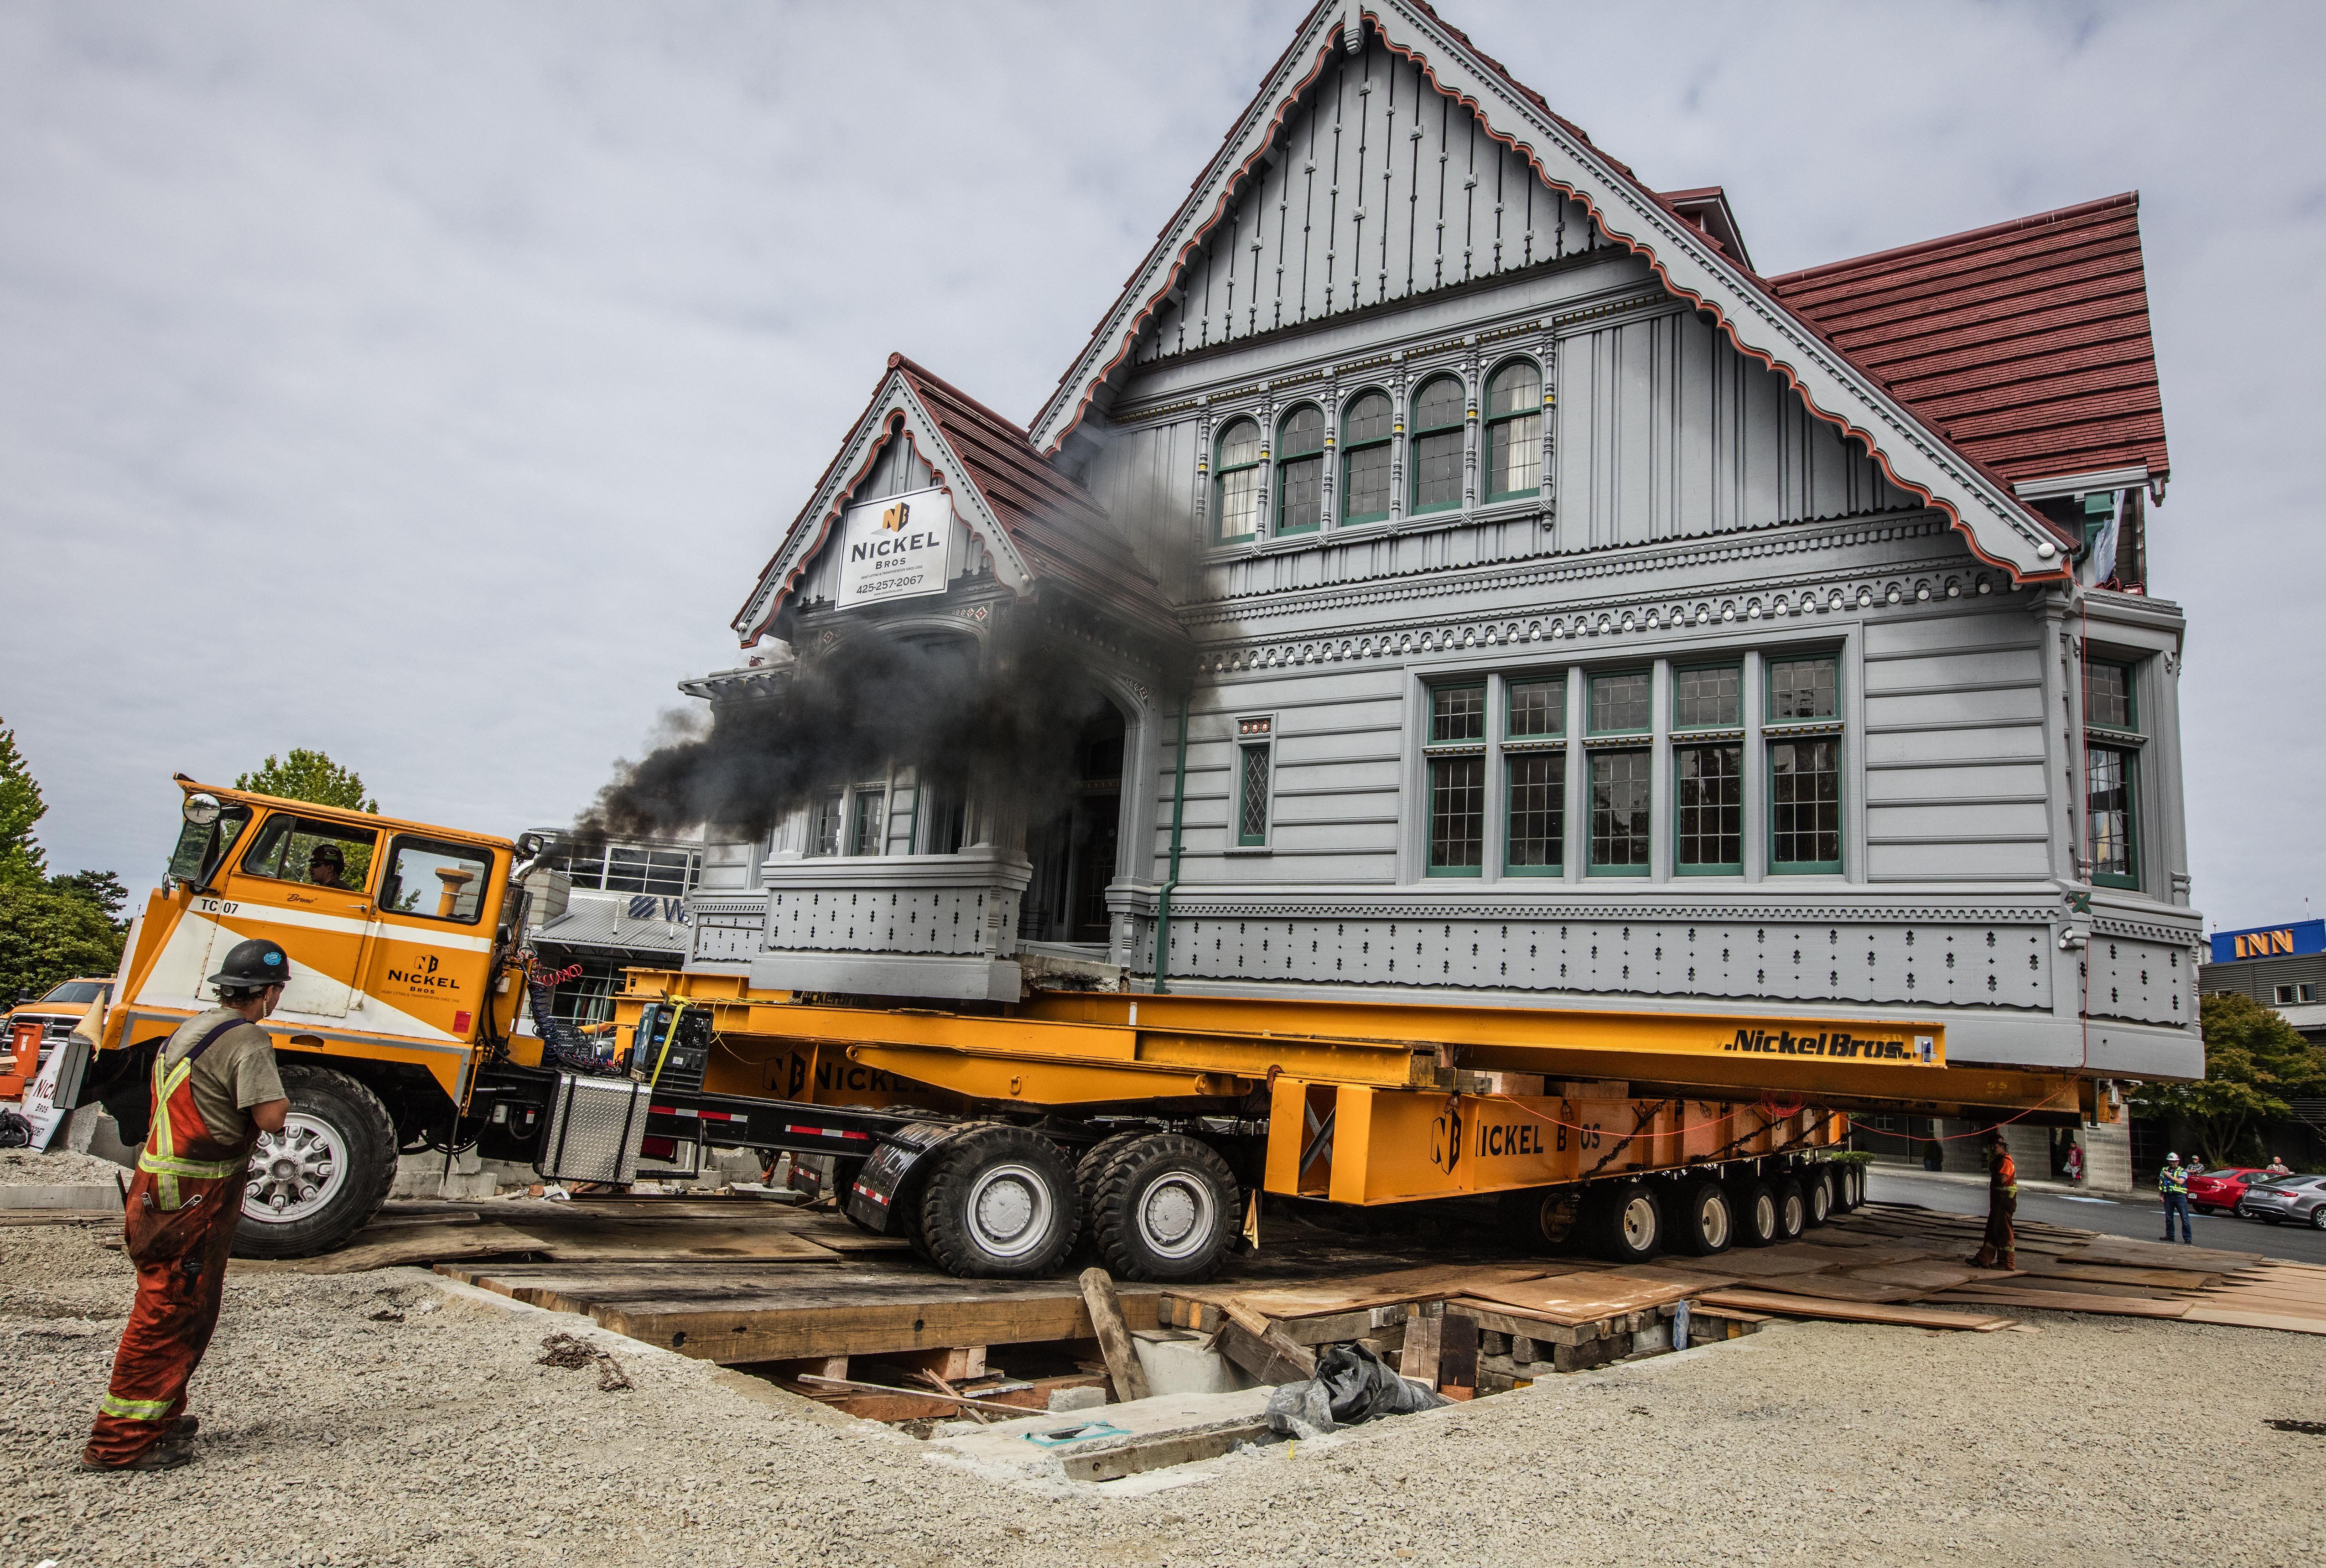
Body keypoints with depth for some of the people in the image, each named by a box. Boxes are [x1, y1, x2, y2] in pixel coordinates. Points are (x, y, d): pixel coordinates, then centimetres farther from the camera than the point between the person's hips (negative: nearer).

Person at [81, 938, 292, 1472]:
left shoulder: (194, 1029, 14)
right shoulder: (247, 1039, -17)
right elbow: (271, 1117, -22)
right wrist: (278, 1093, -4)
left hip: (162, 1184, 10)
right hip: (193, 1196, -10)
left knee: (187, 1309, 20)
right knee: (168, 1313, -4)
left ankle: (159, 1416, 32)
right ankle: (120, 1443, 2)